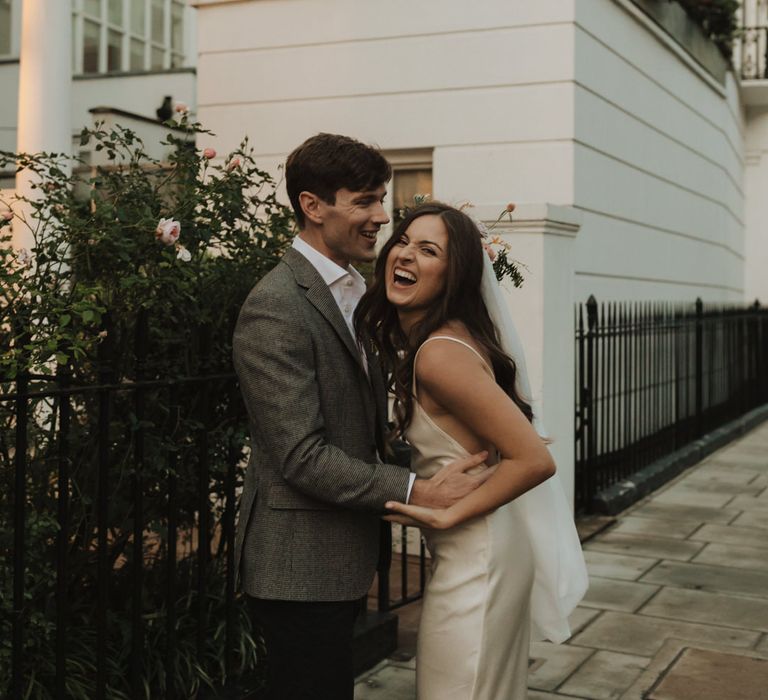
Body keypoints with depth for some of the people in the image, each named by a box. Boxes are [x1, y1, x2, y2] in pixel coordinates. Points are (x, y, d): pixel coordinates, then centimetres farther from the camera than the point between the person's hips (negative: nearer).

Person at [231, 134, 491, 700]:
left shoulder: (355, 292, 12)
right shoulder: (276, 308, -19)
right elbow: (302, 456, -23)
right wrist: (417, 493, -24)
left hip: (341, 560, 9)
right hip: (300, 569, -9)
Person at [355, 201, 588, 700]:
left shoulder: (441, 353, -25)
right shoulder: (413, 340, 4)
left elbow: (535, 460, -28)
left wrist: (446, 514, -21)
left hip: (475, 558, -9)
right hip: (471, 551, 9)